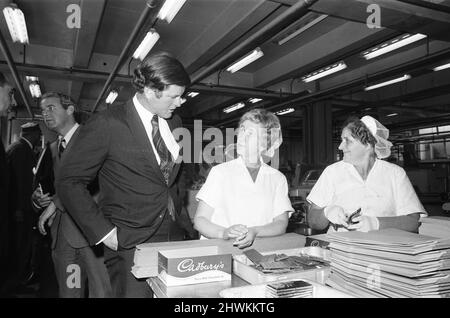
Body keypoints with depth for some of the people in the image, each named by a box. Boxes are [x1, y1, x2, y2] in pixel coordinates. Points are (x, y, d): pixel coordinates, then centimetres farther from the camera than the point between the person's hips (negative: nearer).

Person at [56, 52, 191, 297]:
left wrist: (180, 216, 9)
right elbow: (68, 182, -9)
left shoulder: (174, 123, 7)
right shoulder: (107, 124, -12)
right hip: (129, 247, -5)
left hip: (174, 239, 6)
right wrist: (103, 231, -13)